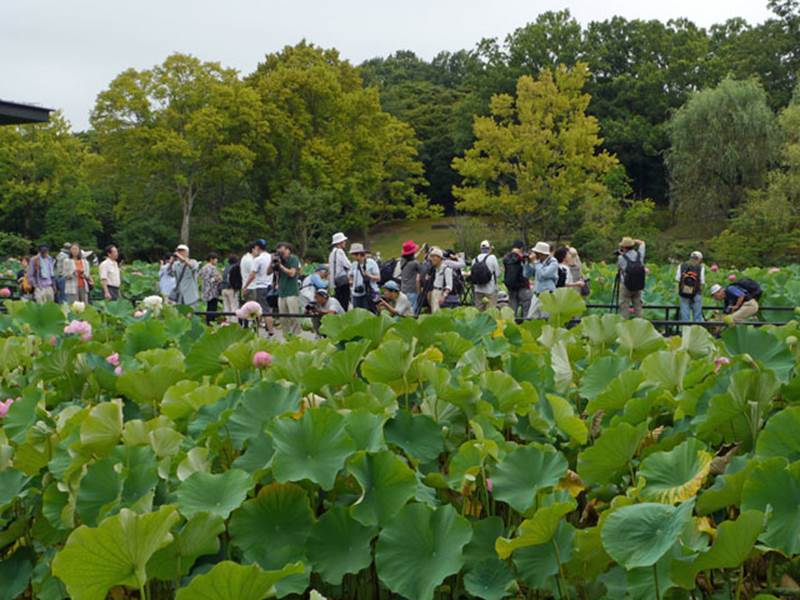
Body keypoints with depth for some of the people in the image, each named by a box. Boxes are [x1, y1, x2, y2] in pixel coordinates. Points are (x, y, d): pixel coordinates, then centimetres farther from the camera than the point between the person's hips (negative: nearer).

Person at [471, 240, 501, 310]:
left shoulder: (475, 259, 4)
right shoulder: (492, 257, -8)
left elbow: (471, 274, 6)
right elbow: (497, 273, -5)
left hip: (478, 290, 4)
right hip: (490, 290, -4)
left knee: (479, 310, 10)